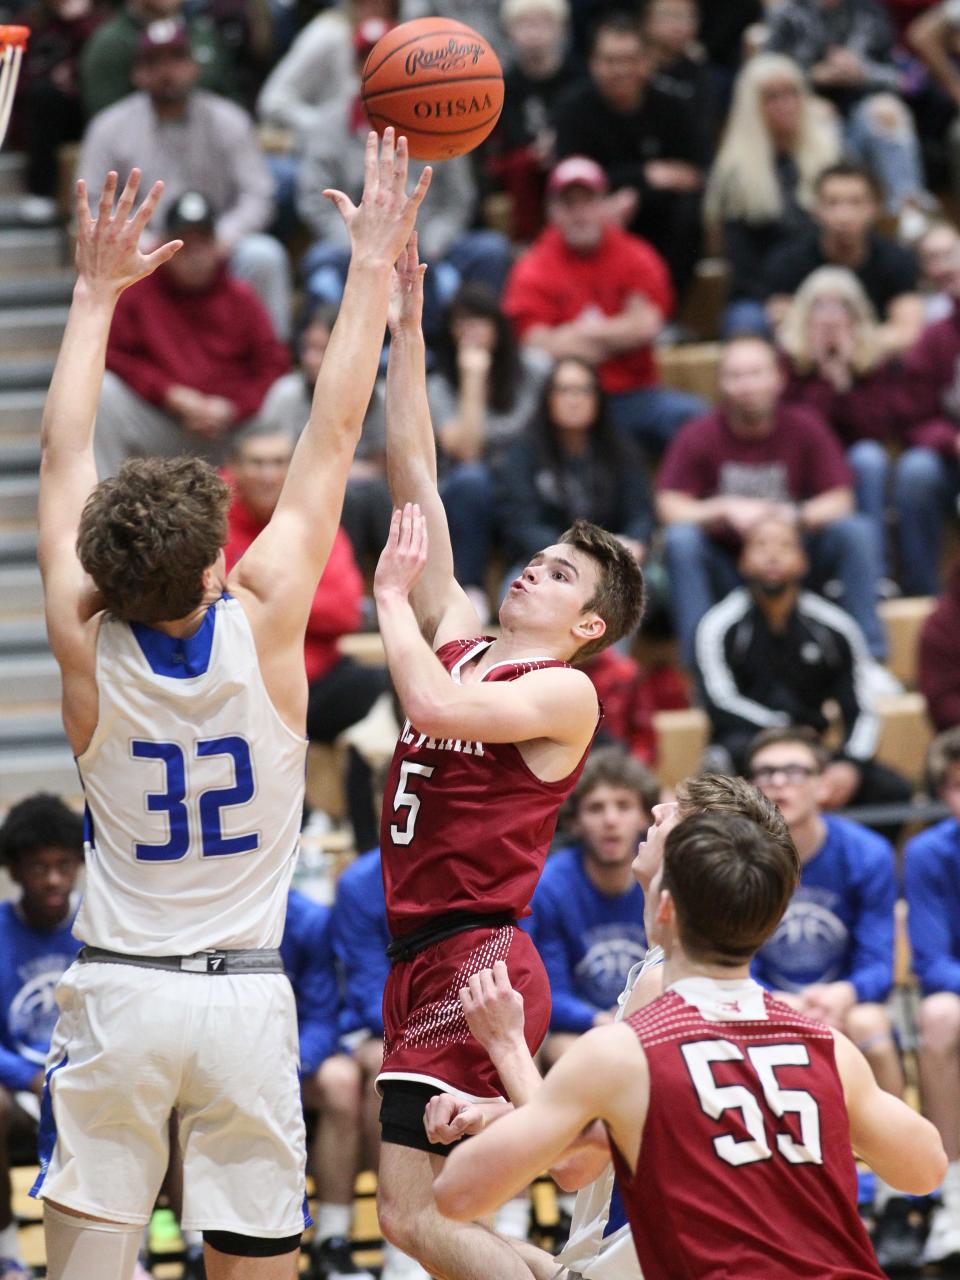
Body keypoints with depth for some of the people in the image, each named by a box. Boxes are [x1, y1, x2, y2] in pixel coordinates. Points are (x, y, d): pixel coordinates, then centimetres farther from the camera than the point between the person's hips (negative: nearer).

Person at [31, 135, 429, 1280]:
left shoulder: (86, 645, -8)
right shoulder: (264, 622, -10)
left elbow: (63, 453, 4)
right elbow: (333, 435, -3)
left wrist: (97, 292, 13)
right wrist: (373, 264, 3)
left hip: (116, 991, 0)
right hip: (244, 997, 0)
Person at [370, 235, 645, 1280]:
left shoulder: (566, 692, -6)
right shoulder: (461, 642, 14)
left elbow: (435, 705, -24)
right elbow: (415, 482, 13)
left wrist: (392, 594, -7)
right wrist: (404, 332, 9)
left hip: (475, 964, -8)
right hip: (426, 961, 8)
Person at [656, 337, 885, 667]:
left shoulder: (805, 427, -5)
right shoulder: (700, 436, -9)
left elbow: (840, 500, -7)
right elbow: (669, 508, -14)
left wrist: (797, 515, -28)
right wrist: (727, 510, -29)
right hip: (725, 567, -1)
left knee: (857, 531, -22)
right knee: (680, 539, -30)